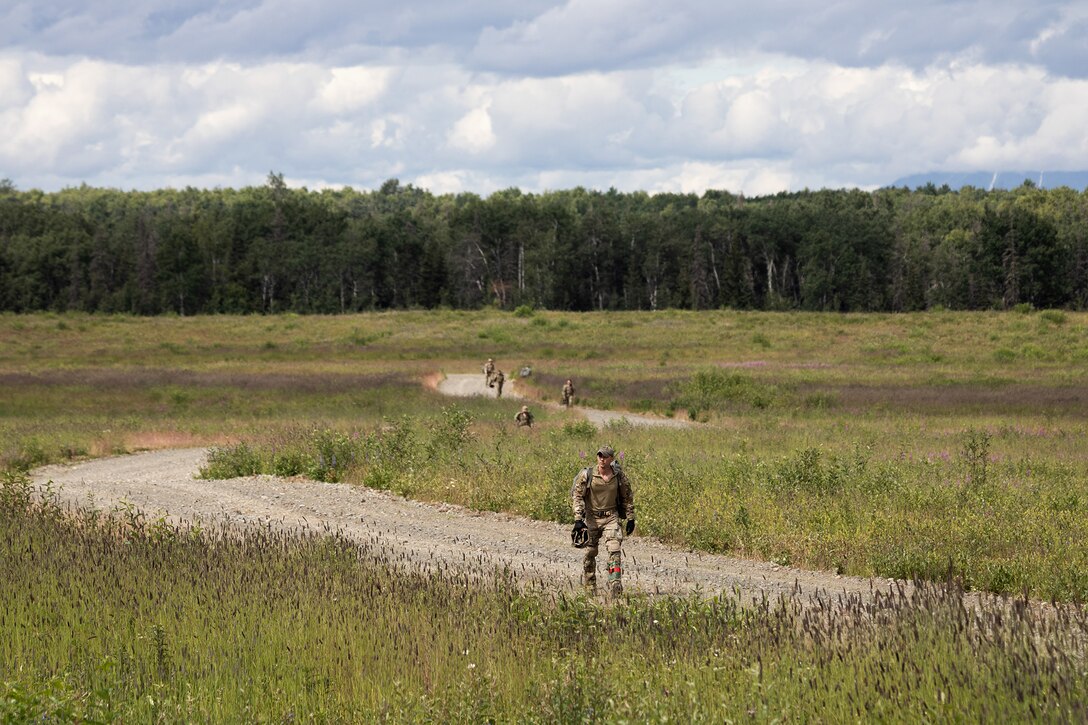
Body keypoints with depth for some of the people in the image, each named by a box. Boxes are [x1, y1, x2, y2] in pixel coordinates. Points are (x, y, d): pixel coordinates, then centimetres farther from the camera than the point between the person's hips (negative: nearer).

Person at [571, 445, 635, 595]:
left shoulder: (619, 476, -4)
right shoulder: (587, 475, -10)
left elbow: (628, 497, 9)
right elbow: (577, 496, -6)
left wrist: (630, 519, 9)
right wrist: (578, 519, -13)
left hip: (611, 517, 0)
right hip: (591, 518, 0)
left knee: (614, 550, -16)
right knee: (589, 553, 8)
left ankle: (615, 587, -19)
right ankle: (590, 587, 25)